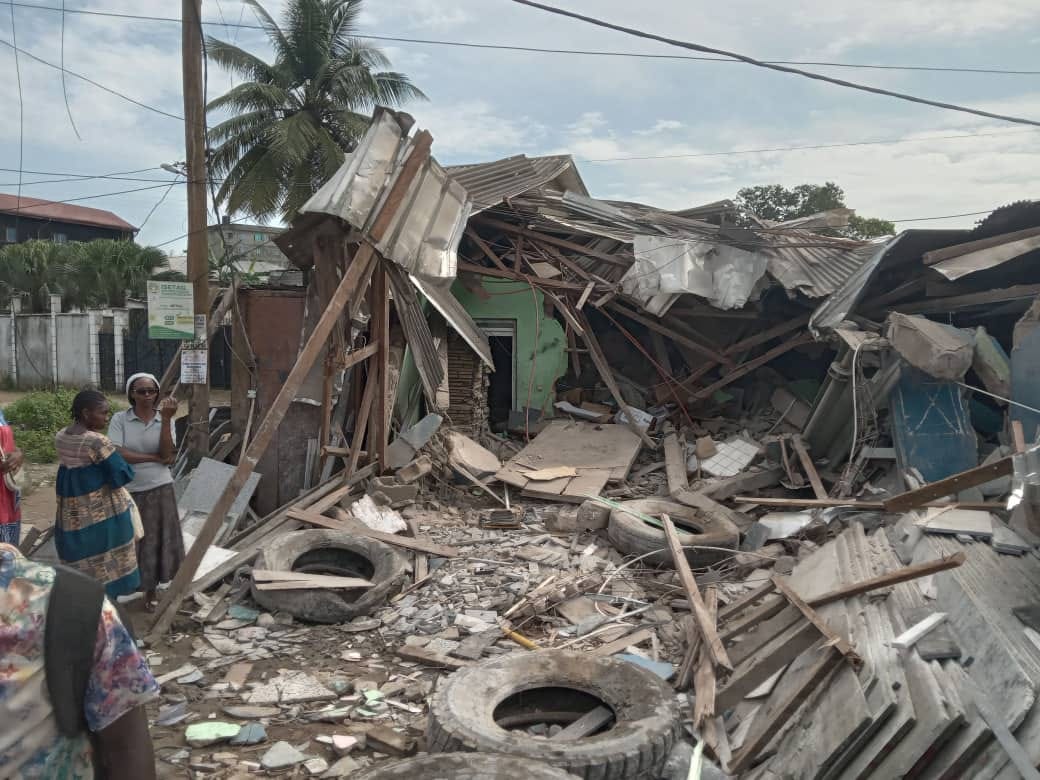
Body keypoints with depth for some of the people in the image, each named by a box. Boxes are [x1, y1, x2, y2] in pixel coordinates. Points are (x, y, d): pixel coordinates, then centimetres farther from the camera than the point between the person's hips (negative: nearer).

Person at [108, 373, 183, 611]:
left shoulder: (164, 419, -1)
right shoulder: (120, 419, -6)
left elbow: (167, 454, -14)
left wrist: (166, 420, -21)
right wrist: (154, 458, -14)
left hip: (159, 489, 2)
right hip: (128, 490, -1)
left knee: (156, 540, 8)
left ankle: (151, 592, 23)